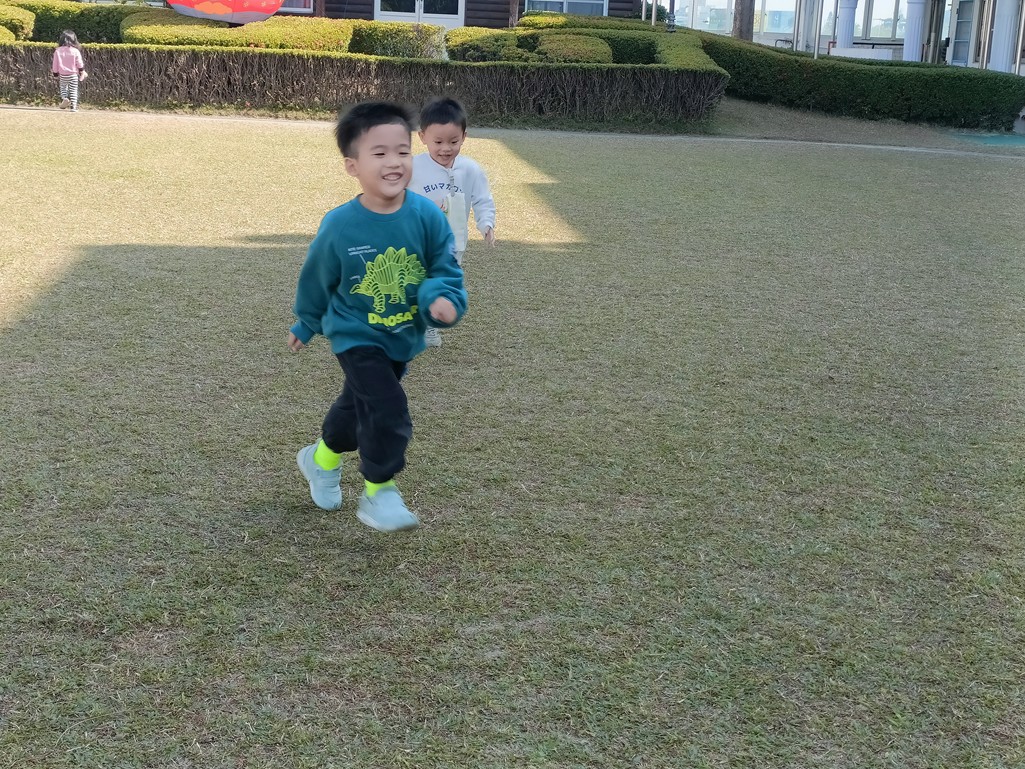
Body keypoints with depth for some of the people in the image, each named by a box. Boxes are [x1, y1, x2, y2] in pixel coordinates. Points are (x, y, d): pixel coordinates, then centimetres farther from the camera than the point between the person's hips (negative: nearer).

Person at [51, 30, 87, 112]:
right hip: (73, 75, -1)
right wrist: (82, 72, 10)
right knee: (73, 90, 6)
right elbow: (80, 64, -4)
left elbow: (55, 64, 1)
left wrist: (55, 74, 12)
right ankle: (73, 106, 3)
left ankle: (64, 98, -5)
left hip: (62, 75, 1)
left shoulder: (58, 51, -4)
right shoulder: (75, 51, -9)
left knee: (63, 87, 21)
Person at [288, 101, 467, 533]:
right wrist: (305, 326, 11)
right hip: (357, 336, -4)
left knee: (359, 408, 24)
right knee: (388, 415, -18)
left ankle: (321, 459, 52)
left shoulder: (427, 216, -18)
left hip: (404, 338, 4)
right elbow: (316, 281, -4)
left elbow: (446, 270, -10)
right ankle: (379, 495, 5)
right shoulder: (340, 226, -21)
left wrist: (443, 300, -33)